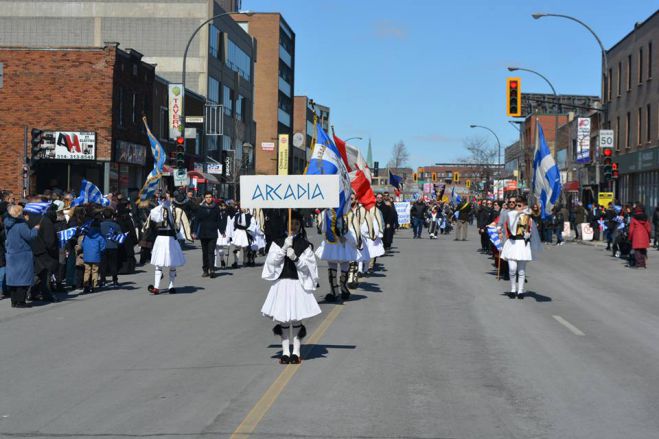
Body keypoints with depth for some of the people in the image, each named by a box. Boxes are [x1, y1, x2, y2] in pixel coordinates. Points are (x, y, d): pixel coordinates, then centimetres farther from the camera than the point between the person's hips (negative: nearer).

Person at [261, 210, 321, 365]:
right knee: (283, 320, 5)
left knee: (297, 319, 0)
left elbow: (308, 266, -2)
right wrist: (284, 248, -16)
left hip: (298, 284, -1)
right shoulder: (278, 242, 5)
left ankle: (296, 352, 9)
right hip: (281, 284, 1)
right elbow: (272, 261, -5)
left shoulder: (305, 245, 2)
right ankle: (285, 352, 12)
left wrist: (295, 258, -18)